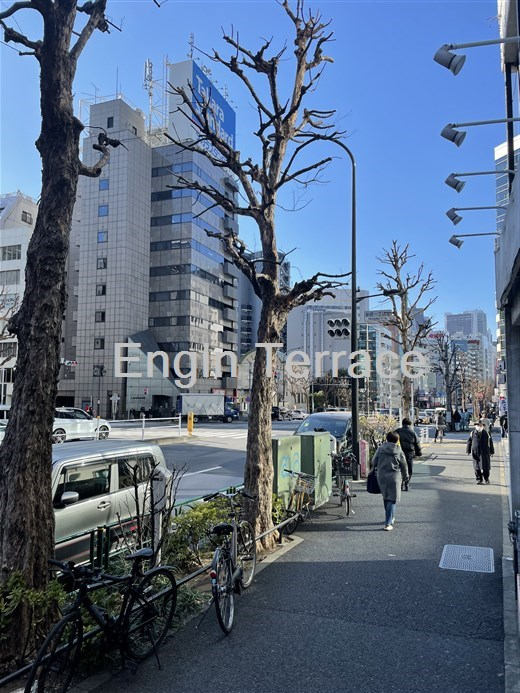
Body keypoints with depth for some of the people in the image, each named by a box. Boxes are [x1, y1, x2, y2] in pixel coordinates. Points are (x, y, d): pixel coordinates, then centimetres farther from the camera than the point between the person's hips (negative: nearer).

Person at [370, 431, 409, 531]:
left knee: (386, 498, 20)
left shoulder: (380, 449, 1)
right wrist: (405, 477, 22)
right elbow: (403, 466, 6)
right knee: (392, 500, 0)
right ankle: (388, 523, -8)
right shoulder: (399, 451, -2)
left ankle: (391, 518, 34)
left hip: (381, 476, 3)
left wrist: (375, 469, 25)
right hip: (393, 477, -3)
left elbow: (374, 462, 4)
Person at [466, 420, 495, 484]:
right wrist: (468, 450, 6)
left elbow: (490, 442, 8)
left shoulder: (486, 433, 2)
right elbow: (469, 442, 9)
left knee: (485, 467, -1)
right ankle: (479, 479, 12)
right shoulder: (473, 433, 5)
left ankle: (486, 478, 20)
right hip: (475, 453, 1)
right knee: (477, 467, 2)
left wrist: (491, 451, 8)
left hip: (485, 452, -1)